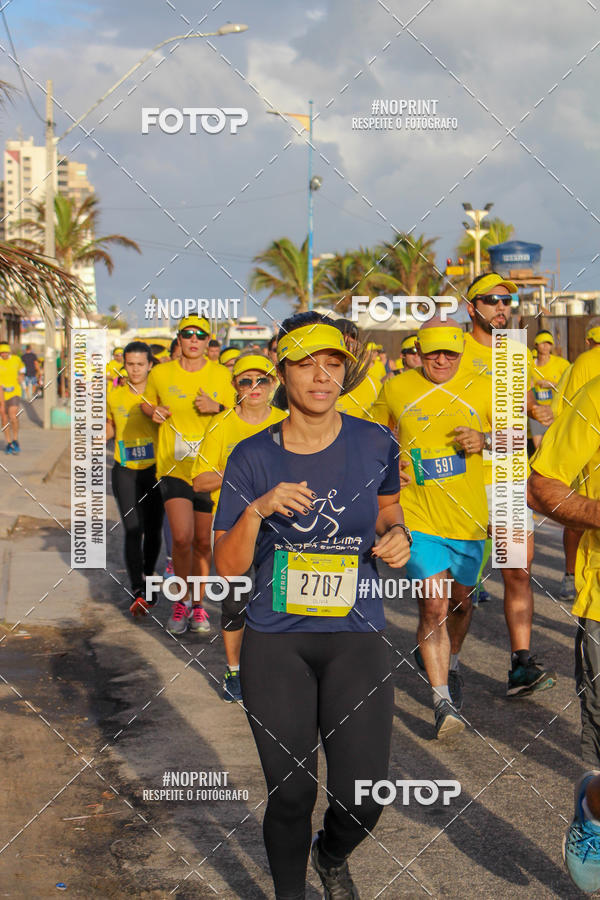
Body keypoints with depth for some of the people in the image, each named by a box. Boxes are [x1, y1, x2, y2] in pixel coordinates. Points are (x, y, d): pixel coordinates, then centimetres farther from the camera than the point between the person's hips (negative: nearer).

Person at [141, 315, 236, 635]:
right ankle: (181, 601, 7)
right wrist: (154, 412, -4)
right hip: (173, 466, -1)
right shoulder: (160, 374, 2)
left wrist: (216, 408, -12)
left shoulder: (221, 375, 2)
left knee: (202, 542, 9)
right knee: (182, 538, -14)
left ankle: (197, 604, 25)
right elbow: (146, 404, 19)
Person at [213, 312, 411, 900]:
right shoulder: (252, 457, -2)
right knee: (290, 794, 3)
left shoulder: (374, 444, 0)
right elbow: (227, 567, -3)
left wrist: (397, 537, -2)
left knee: (363, 796, -3)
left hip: (355, 636, 1)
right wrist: (259, 509, -19)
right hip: (275, 640, -1)